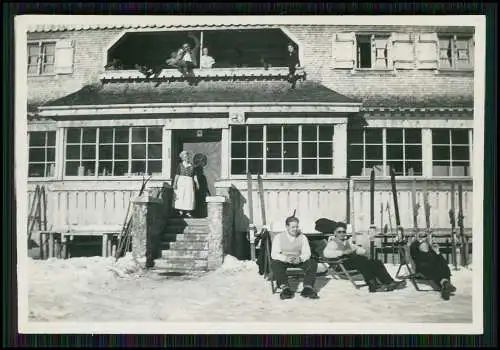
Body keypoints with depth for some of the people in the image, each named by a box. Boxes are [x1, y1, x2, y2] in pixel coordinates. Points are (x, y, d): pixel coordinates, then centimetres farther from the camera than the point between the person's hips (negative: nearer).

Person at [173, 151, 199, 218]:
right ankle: (180, 211, 5)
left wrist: (197, 183, 4)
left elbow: (194, 176, 11)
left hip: (189, 182, 2)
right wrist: (175, 183, -4)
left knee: (189, 197, -2)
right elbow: (177, 175, 3)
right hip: (181, 181, -2)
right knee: (180, 196, -3)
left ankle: (188, 212, 3)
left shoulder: (192, 166, 11)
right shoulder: (180, 165, 5)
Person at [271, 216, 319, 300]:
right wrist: (286, 258, -27)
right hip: (284, 261, -2)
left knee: (313, 263, -25)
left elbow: (307, 253, 1)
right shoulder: (279, 237, 2)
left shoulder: (302, 237, 8)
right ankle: (285, 287, -47)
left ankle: (308, 287, -38)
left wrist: (300, 258, -23)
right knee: (275, 263, -35)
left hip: (298, 261, 2)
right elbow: (274, 254, -8)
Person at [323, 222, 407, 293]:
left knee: (376, 262, -16)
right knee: (360, 259, -35)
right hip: (341, 264, -7)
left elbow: (363, 250, 26)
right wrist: (343, 252, -19)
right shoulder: (332, 243, 10)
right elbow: (326, 253, -13)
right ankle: (373, 285, -38)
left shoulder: (347, 242, 32)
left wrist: (356, 250, 1)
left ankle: (389, 282, -25)